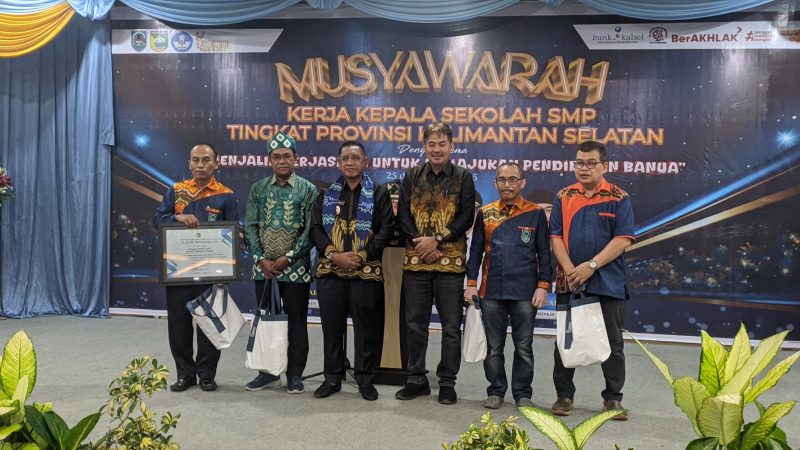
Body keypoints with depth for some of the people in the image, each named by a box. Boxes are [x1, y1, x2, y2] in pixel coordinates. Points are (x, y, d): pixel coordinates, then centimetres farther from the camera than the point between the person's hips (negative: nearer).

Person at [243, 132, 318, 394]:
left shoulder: (307, 190, 0)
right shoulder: (258, 189, 8)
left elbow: (310, 230, -6)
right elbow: (250, 227, 4)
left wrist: (288, 258, -12)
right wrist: (261, 259, -7)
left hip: (296, 267, -3)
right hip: (263, 267, 3)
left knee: (296, 321, 4)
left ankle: (295, 374, 16)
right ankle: (268, 372, 23)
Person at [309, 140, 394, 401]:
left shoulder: (379, 194, 5)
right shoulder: (327, 194, 12)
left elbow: (386, 230, -3)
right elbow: (316, 228, 4)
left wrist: (363, 256, -13)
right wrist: (333, 255, -11)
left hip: (366, 271, -2)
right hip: (330, 271, 2)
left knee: (366, 327, 3)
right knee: (331, 326, 8)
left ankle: (365, 379, 17)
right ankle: (332, 378, 22)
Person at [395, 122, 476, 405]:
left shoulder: (463, 178, 3)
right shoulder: (412, 176, 10)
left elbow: (467, 217, -5)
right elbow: (404, 214, 5)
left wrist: (437, 239, -15)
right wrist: (418, 241, -11)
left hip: (450, 262, -2)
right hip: (415, 261, 2)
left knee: (451, 326, 4)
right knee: (415, 323, 9)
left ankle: (447, 382, 16)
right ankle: (417, 379, 22)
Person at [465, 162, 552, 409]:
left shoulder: (536, 213, 1)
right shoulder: (485, 214, 7)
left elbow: (544, 253, 2)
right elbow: (476, 251, 9)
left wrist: (543, 286, -4)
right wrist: (471, 284, 3)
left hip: (525, 292, -1)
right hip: (491, 291, 2)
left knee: (523, 347, 7)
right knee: (494, 346, 10)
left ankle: (523, 393, 20)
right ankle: (495, 391, 22)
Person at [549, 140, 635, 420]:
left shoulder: (619, 199, 0)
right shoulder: (563, 197, 7)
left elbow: (623, 239, -9)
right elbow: (556, 237, 1)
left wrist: (591, 266, -17)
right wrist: (569, 270, -13)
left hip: (609, 283, -2)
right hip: (569, 281, 2)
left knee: (612, 343, 7)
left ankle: (613, 398, 21)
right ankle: (564, 395, 21)